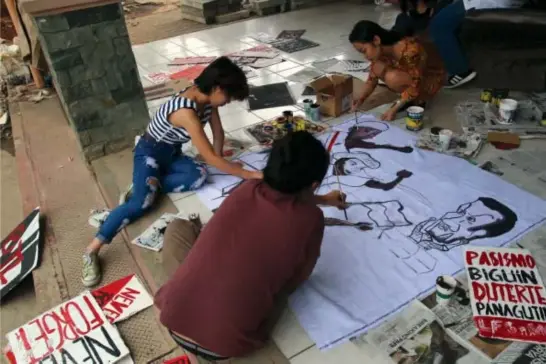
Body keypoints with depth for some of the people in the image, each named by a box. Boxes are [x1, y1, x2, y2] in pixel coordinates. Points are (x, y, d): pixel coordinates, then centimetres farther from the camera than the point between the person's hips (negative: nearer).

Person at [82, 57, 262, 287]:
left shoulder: (206, 97, -10)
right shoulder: (186, 111, -35)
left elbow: (218, 132, 5)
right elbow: (209, 157, -35)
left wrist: (219, 161, 1)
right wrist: (250, 175, -31)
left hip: (172, 153, 8)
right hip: (150, 153, -7)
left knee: (199, 176, -22)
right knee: (141, 203, -28)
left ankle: (144, 186, -9)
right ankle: (92, 250, -20)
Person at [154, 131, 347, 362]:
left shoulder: (247, 189, 4)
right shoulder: (310, 219, -9)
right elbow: (298, 279, 7)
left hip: (174, 320, 3)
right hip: (227, 345, -2)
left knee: (178, 227, 25)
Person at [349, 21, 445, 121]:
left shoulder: (409, 51, -36)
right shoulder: (380, 51, -14)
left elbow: (416, 85, -28)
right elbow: (373, 77, -3)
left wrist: (394, 109, -29)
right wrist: (361, 98, -16)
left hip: (432, 78, -7)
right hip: (410, 73, 7)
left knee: (392, 77, -32)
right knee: (377, 68, -15)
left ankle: (417, 100, -5)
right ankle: (405, 97, 1)